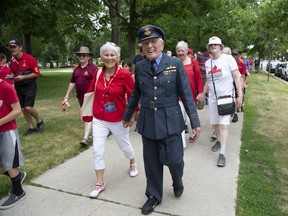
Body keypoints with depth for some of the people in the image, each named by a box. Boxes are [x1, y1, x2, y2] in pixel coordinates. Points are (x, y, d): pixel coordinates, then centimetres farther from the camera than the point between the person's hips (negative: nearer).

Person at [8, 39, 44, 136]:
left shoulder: (30, 58, -14)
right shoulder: (12, 60, 4)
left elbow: (37, 73, -13)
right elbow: (13, 73, 18)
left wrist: (23, 77, -19)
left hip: (30, 86, -6)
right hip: (18, 87, 6)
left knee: (28, 107, -15)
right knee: (23, 109, 8)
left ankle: (39, 121, 12)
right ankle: (31, 127, 22)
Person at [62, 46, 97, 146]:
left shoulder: (93, 68, -11)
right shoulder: (76, 69, 10)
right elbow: (72, 82, 16)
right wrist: (67, 95, 15)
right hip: (80, 97, 7)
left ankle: (85, 138, -12)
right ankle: (90, 132, 36)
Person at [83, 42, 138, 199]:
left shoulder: (125, 75, -16)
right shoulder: (98, 73, -3)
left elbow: (133, 96, -11)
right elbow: (91, 92, 7)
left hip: (118, 119, -3)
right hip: (99, 119, 3)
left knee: (125, 145, 18)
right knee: (97, 151, 1)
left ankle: (133, 164, 52)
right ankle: (100, 184, 18)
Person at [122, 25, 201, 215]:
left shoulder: (176, 64, -6)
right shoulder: (140, 67, 2)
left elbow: (186, 94, -5)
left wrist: (195, 122, -8)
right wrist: (127, 116, 20)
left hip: (170, 121, -2)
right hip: (147, 122, 3)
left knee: (174, 159, 0)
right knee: (151, 162, 11)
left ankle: (177, 182, 37)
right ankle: (154, 196, 33)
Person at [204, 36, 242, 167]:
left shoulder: (228, 59, -9)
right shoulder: (207, 63, 5)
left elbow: (237, 77, -8)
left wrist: (240, 95, -13)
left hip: (226, 96, -5)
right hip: (212, 97, 5)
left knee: (223, 125, -10)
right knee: (215, 123, 12)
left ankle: (222, 154, -6)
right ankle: (219, 141, 38)